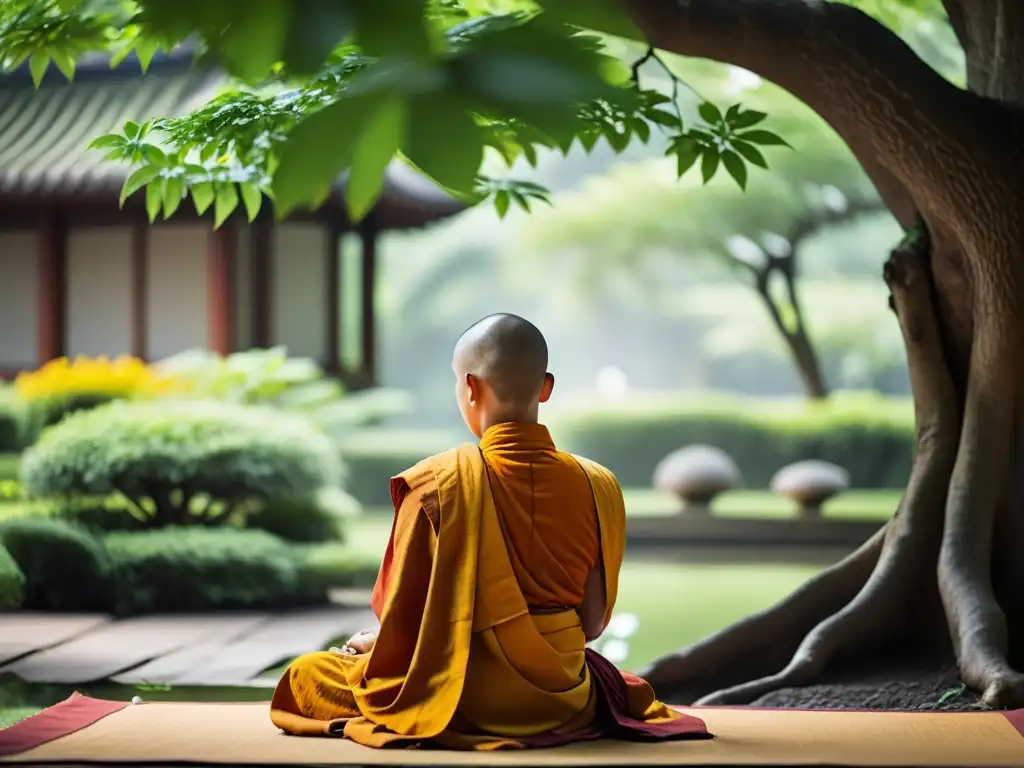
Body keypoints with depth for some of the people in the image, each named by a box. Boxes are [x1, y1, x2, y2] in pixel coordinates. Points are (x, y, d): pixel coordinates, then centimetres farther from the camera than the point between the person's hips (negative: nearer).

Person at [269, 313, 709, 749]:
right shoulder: (596, 487, -7)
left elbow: (405, 622, -11)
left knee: (306, 675, 17)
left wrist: (370, 643, 12)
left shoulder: (436, 483, -16)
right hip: (563, 699, 3)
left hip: (463, 699, -3)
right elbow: (592, 624, 0)